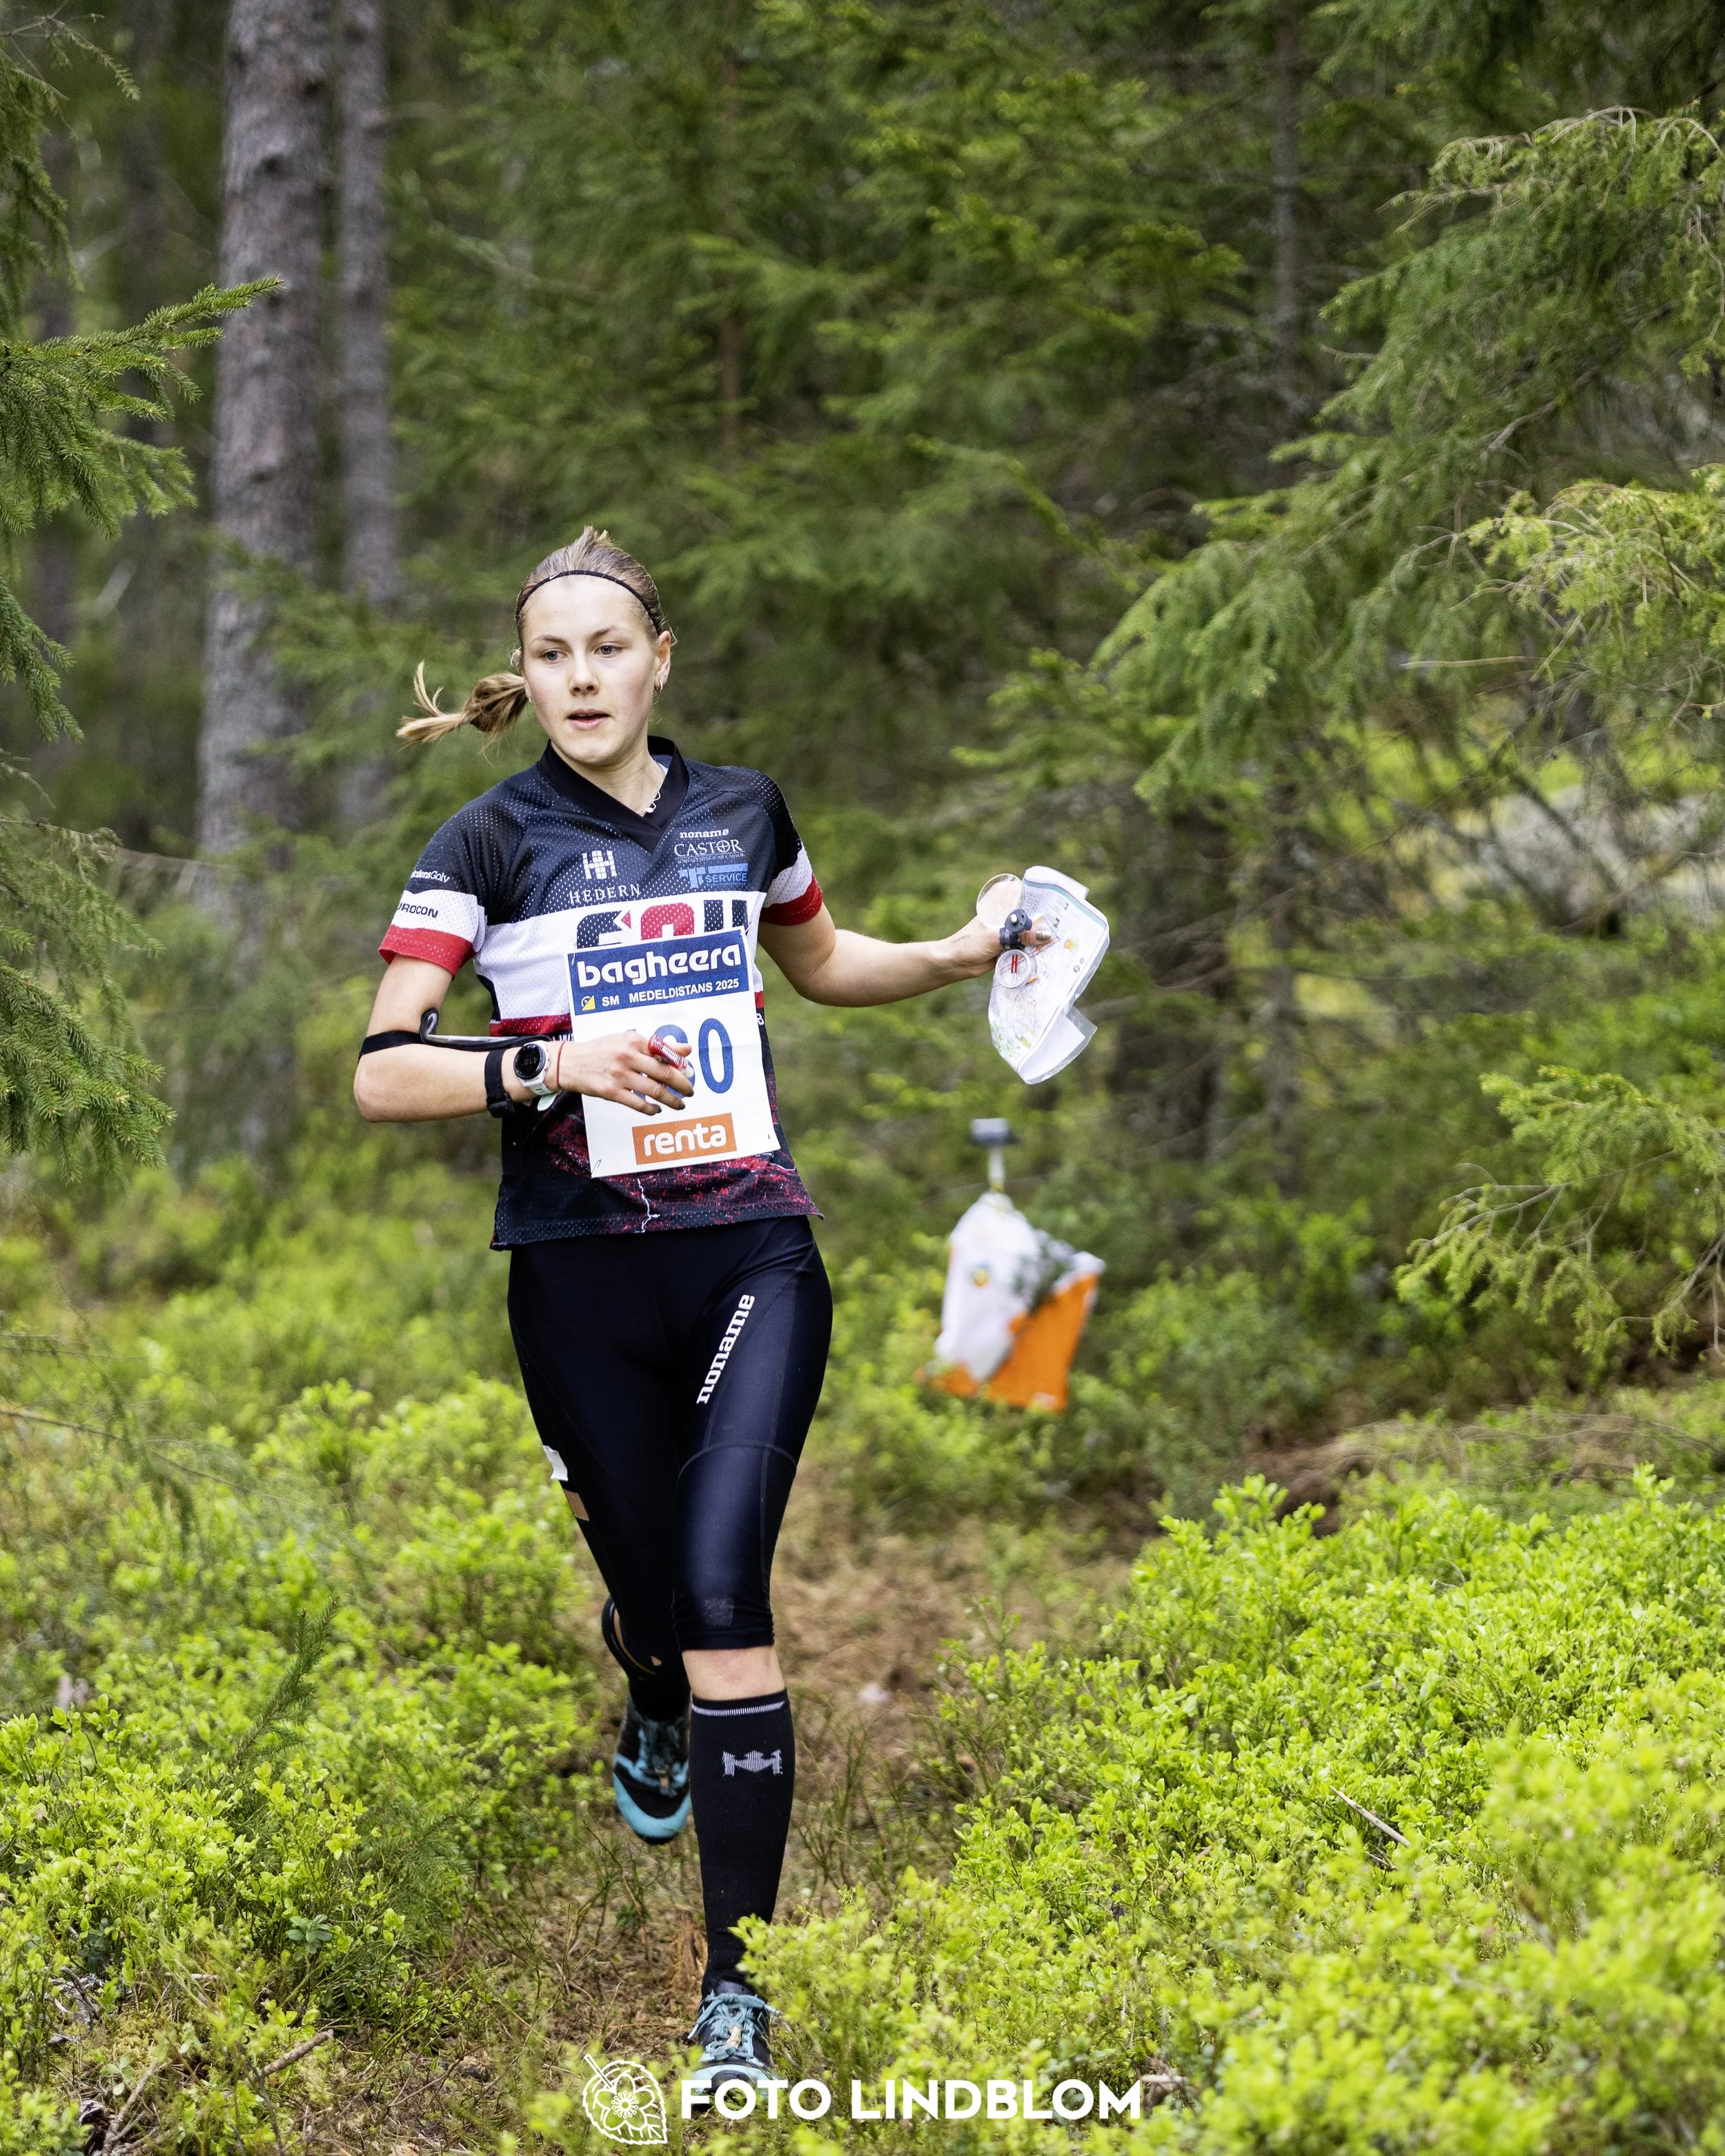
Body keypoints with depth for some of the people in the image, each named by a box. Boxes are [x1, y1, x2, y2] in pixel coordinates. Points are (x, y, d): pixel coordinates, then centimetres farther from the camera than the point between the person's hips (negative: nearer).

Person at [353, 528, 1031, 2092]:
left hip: (753, 1257, 1)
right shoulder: (490, 843, -3)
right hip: (581, 1275, -1)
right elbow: (380, 1076, -9)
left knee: (723, 1583, -16)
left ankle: (739, 1983, -12)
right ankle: (657, 1715, 51)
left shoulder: (743, 810, 8)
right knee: (648, 1589, 9)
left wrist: (957, 958, 12)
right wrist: (550, 1065, -23)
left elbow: (820, 961, 28)